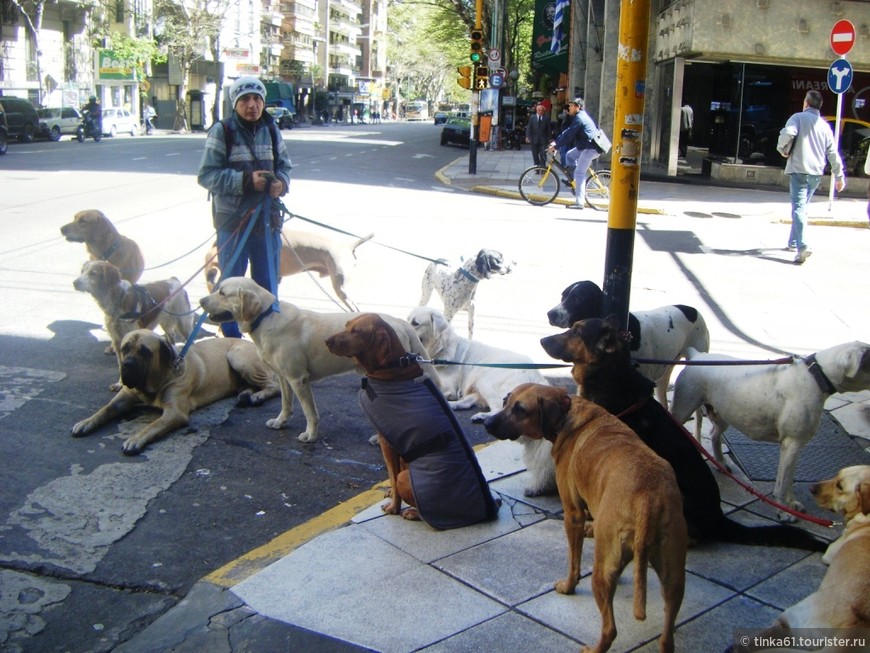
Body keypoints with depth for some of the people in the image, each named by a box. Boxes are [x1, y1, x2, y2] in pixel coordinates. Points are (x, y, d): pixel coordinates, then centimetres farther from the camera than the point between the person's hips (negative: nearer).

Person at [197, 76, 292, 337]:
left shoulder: (271, 129, 6)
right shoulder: (222, 130, -8)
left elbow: (285, 165, 13)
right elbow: (206, 175, -12)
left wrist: (281, 182, -10)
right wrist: (245, 180, -22)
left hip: (268, 219, 4)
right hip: (232, 220, -4)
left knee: (268, 284, 15)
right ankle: (231, 341, 21)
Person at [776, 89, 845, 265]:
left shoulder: (798, 117, -2)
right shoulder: (825, 125, 13)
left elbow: (787, 133, -21)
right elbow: (832, 153, 12)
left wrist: (784, 150, -2)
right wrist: (839, 176, 17)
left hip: (798, 170, -5)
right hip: (816, 173, 5)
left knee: (798, 208, -12)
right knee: (802, 207, 19)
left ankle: (802, 246, -28)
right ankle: (793, 243, 26)